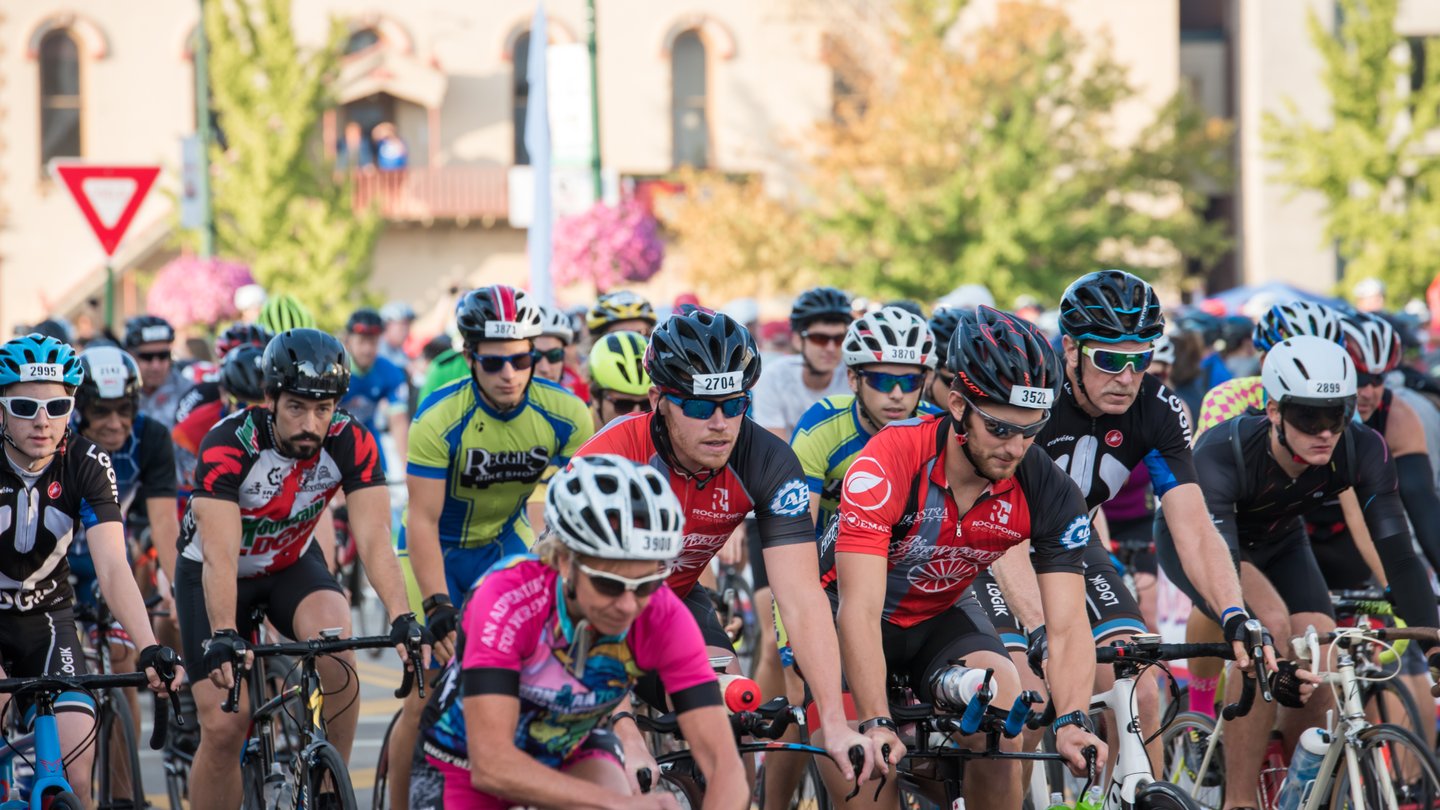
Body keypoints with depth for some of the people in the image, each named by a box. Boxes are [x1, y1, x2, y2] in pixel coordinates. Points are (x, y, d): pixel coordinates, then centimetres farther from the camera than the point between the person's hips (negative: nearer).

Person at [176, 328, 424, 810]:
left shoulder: (351, 444, -24)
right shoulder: (229, 445, -32)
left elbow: (374, 536, -32)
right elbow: (220, 554, -41)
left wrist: (402, 620, -47)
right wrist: (223, 637, -55)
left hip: (293, 564, 2)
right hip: (213, 573, -2)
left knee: (336, 650, -30)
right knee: (223, 728, -12)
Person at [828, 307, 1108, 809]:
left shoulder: (1049, 493, -22)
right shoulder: (889, 462, -33)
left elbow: (1068, 626, -26)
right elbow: (859, 610, -38)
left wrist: (1071, 722, -44)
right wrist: (875, 725, -48)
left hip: (942, 615, 3)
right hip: (866, 615, -3)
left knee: (1001, 710, -26)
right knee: (874, 765, -21)